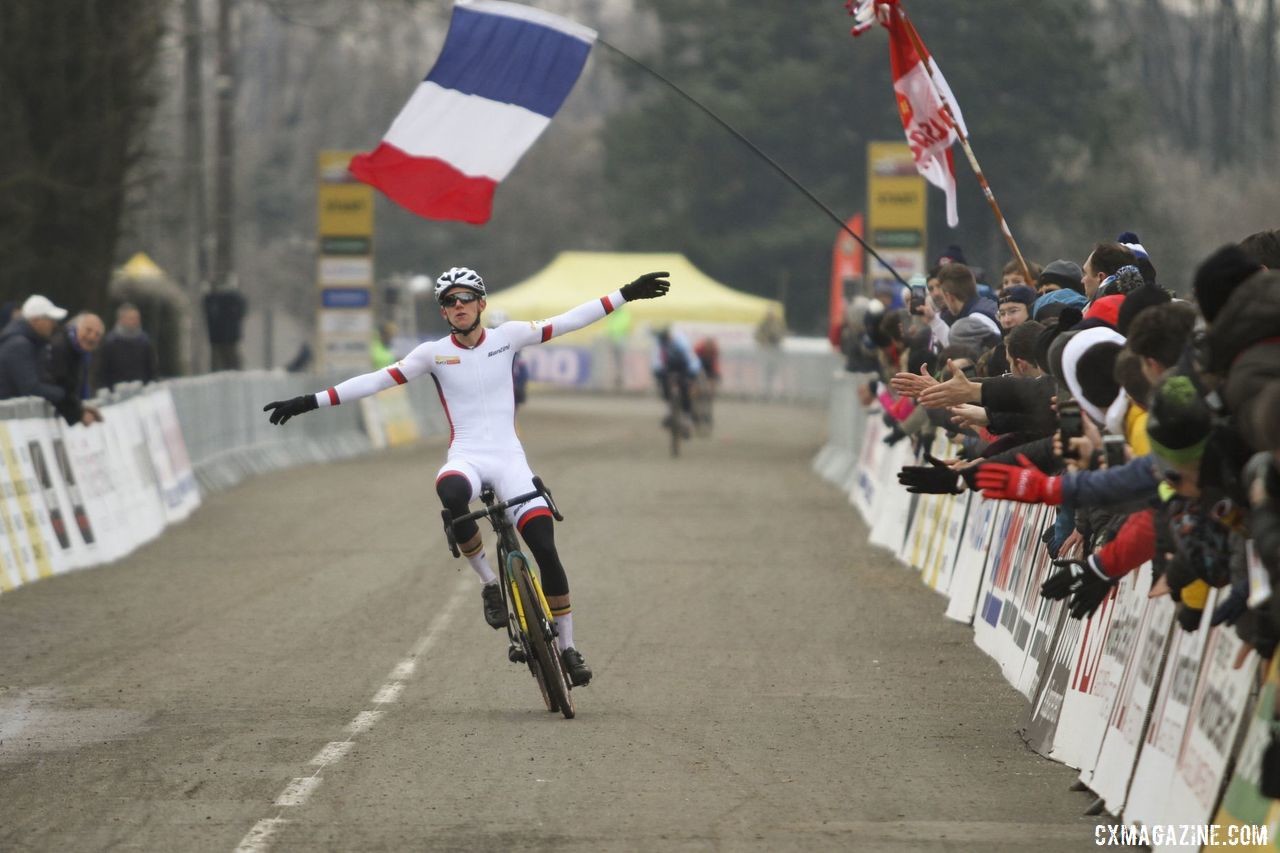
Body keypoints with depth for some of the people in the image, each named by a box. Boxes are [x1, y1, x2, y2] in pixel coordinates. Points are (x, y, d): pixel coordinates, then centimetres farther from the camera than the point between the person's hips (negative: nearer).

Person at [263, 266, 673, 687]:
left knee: (546, 549, -10)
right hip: (465, 457, -1)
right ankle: (489, 584, -18)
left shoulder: (507, 336, 5)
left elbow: (568, 321, 6)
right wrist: (310, 402, -5)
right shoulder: (434, 353, 3)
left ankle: (567, 647, 6)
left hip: (509, 457, 1)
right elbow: (376, 381, 1)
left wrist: (626, 294, 2)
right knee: (452, 494, -39)